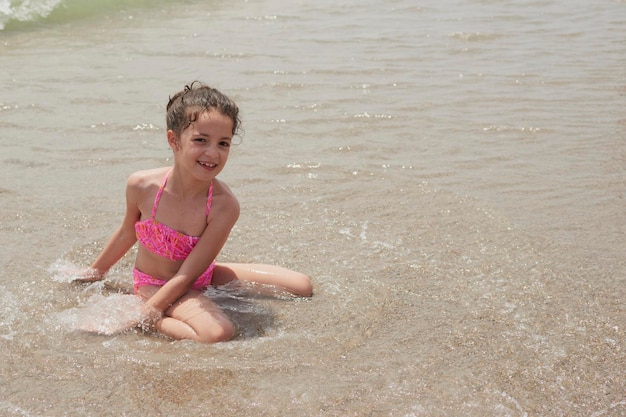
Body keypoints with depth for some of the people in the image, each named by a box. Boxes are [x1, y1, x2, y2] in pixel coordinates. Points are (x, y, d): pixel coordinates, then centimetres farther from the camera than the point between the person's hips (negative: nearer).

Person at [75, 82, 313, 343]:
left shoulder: (224, 205, -25)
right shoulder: (142, 186, -21)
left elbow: (186, 276, -23)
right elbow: (127, 233, 3)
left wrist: (140, 318, -29)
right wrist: (95, 272, 18)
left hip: (201, 279, 3)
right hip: (154, 283, -3)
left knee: (301, 287, 0)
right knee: (218, 334, -33)